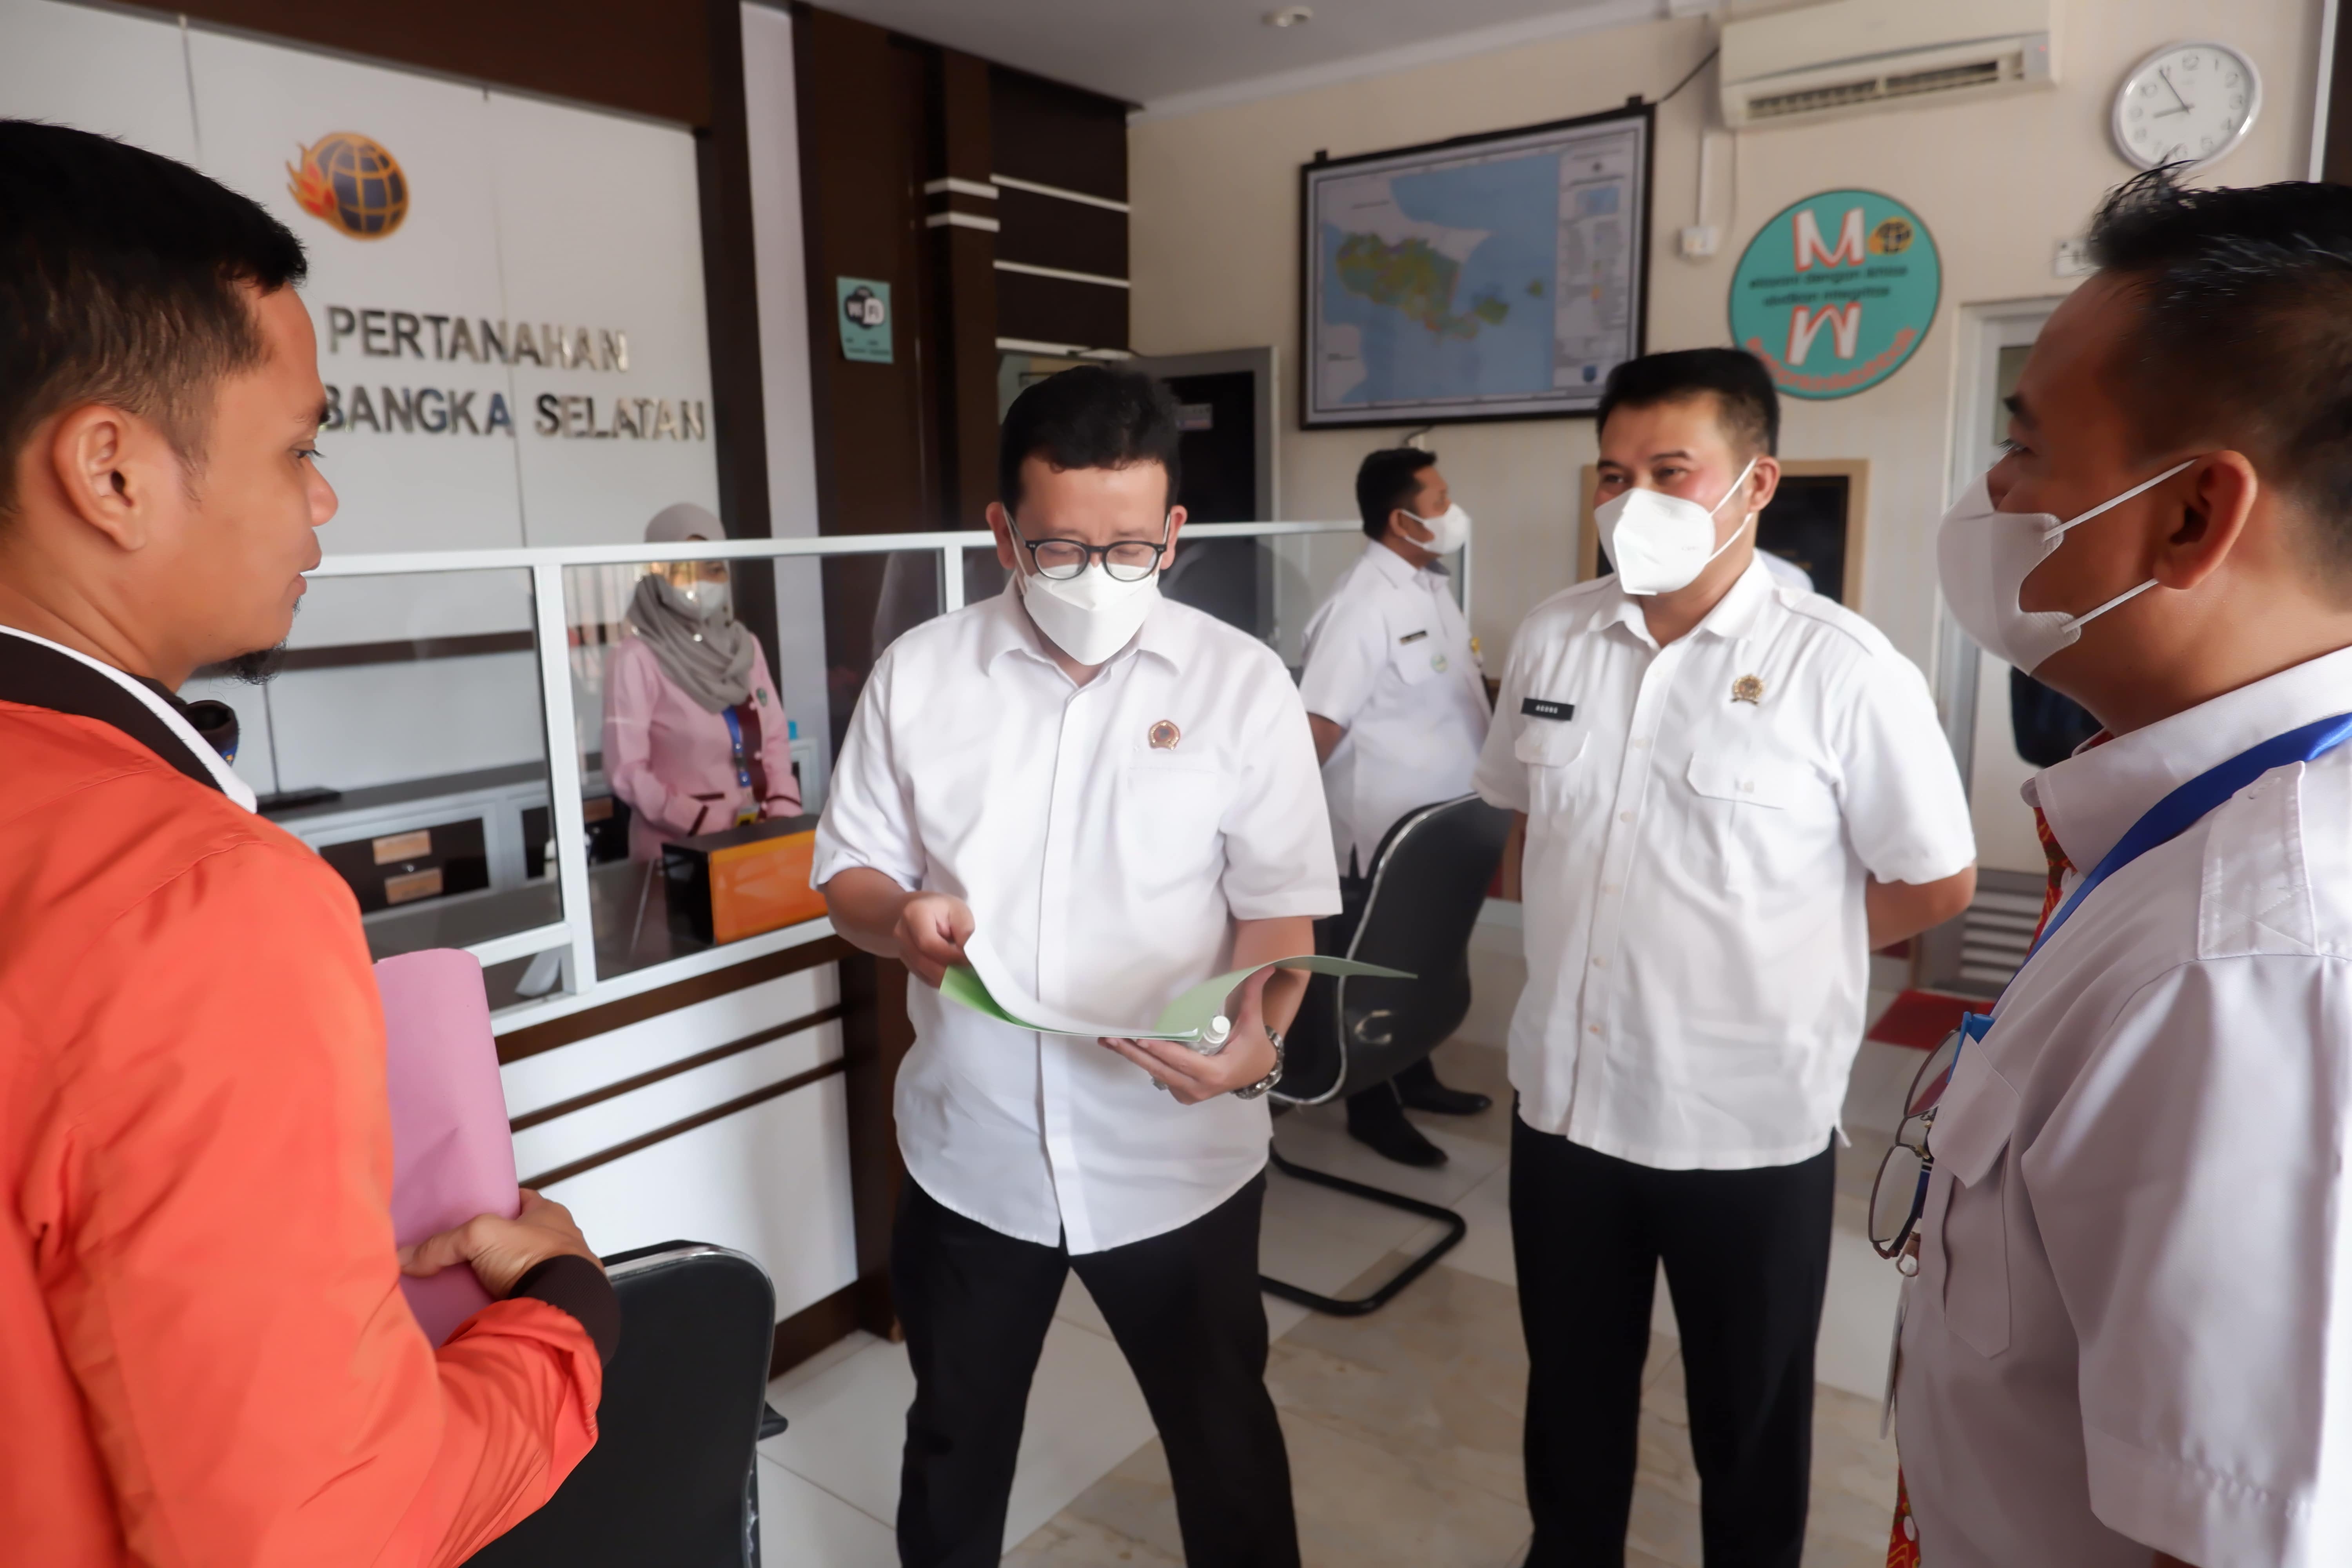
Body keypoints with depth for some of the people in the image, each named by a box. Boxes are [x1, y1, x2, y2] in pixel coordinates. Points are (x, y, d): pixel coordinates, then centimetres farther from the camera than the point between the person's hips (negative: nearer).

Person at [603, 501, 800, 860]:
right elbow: (627, 771, -8)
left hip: (756, 839, 4)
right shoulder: (638, 658, -5)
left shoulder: (746, 645, 11)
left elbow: (776, 739, 12)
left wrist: (783, 814, -3)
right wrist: (708, 829, -15)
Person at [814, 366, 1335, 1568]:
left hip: (1177, 1157, -1)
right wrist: (900, 917, -20)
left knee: (1223, 1436, 19)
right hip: (970, 1155, 2)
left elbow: (1279, 906, -7)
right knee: (955, 1441, 24)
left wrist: (1256, 1034, -26)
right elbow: (847, 872, 3)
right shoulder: (918, 672, -3)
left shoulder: (1241, 681, -8)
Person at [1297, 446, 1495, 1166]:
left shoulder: (1432, 583, 7)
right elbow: (1318, 723, -25)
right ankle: (1371, 1108, 24)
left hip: (1440, 826, 9)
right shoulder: (1363, 603, -23)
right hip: (1383, 835, -9)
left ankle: (1415, 1078, 39)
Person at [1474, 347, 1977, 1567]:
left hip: (1749, 1125, -4)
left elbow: (1938, 883, -5)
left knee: (1749, 1423, 20)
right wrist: (1588, 933, 7)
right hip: (1563, 1098, 4)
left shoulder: (1842, 669, -14)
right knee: (1571, 1393, 24)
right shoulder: (1553, 638, 0)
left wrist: (1777, 951, 1)